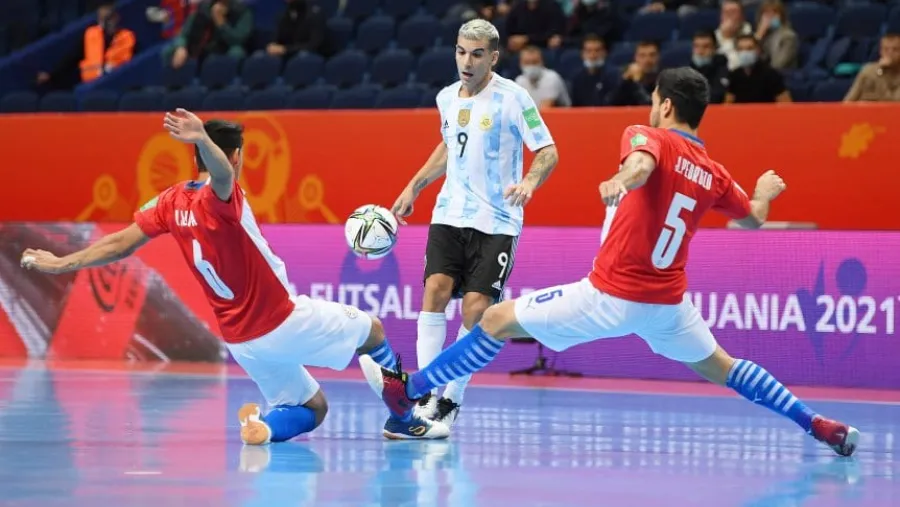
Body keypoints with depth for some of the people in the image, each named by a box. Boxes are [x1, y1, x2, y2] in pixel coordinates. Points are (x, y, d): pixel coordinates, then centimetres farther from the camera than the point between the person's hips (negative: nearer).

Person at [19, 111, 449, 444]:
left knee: (311, 409, 20)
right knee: (372, 331, 16)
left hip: (241, 342, 7)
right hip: (285, 321, -7)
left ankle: (262, 424, -9)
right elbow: (220, 171, -44)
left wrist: (60, 264, 10)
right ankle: (405, 419, 18)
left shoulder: (172, 202, -1)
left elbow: (120, 244, 0)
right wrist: (203, 139, -66)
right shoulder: (221, 198, -20)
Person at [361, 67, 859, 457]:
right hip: (667, 302, 6)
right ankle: (819, 426, 17)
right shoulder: (713, 174, 7)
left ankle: (405, 391, 10)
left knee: (497, 320, 5)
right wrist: (765, 191, 45)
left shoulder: (646, 136, -8)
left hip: (609, 297, -6)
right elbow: (754, 217, 25)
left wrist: (621, 181, -52)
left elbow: (641, 165, -33)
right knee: (721, 367, 25)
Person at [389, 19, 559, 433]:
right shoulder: (447, 98, 8)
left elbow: (548, 151, -9)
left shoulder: (512, 98, -9)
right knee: (436, 289, -15)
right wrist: (414, 187, 24)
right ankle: (425, 394, -13)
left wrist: (529, 182, -29)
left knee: (476, 308, -11)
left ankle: (450, 402, 0)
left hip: (496, 222, -4)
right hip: (450, 214, 4)